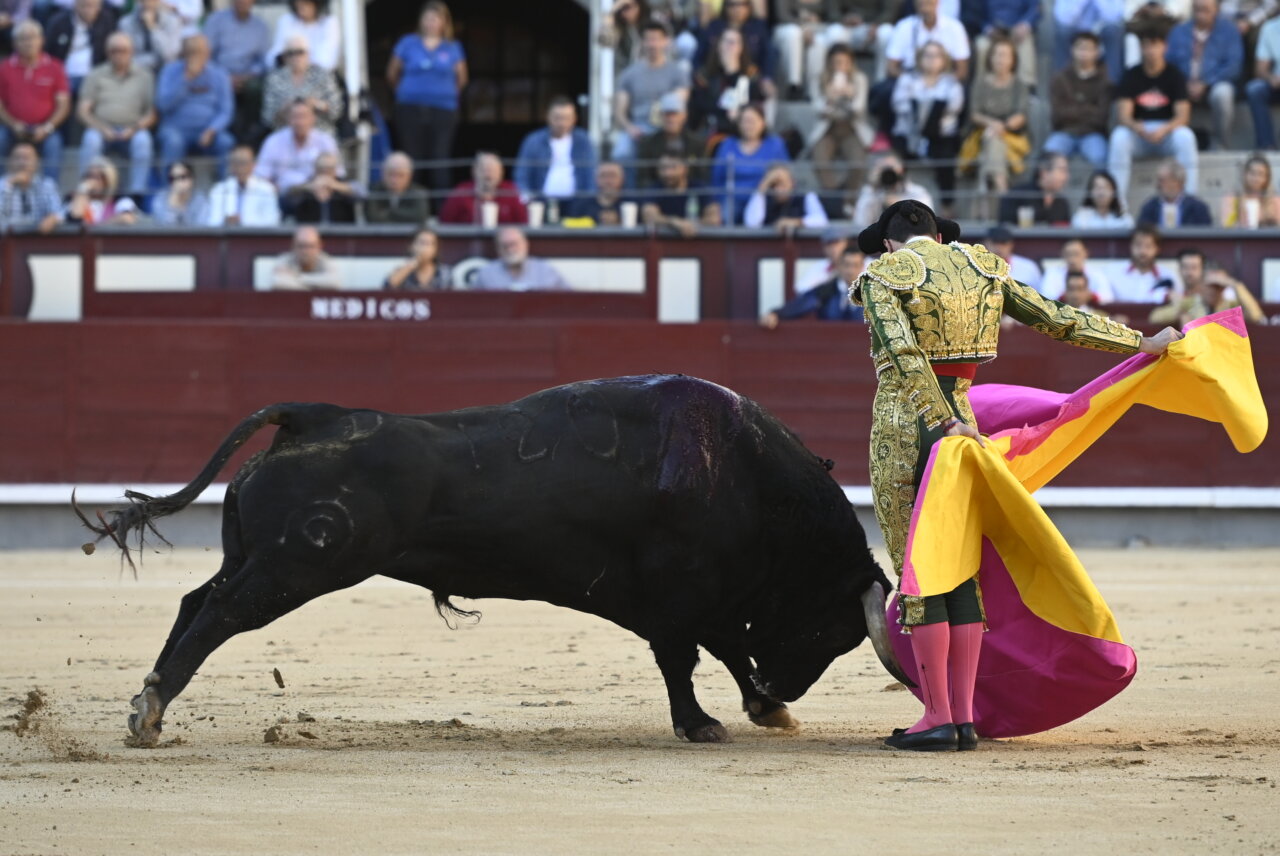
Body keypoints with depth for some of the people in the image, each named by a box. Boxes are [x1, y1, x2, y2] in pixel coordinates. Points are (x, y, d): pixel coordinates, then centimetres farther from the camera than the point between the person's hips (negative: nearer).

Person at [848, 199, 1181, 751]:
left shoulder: (882, 277, -3)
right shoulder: (981, 269, 9)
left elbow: (903, 354, -17)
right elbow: (1057, 319, 10)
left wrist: (946, 424, -19)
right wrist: (1142, 343, 17)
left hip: (900, 428, -4)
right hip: (958, 417, 4)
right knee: (962, 570, 9)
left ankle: (938, 719, -1)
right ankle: (965, 718, 8)